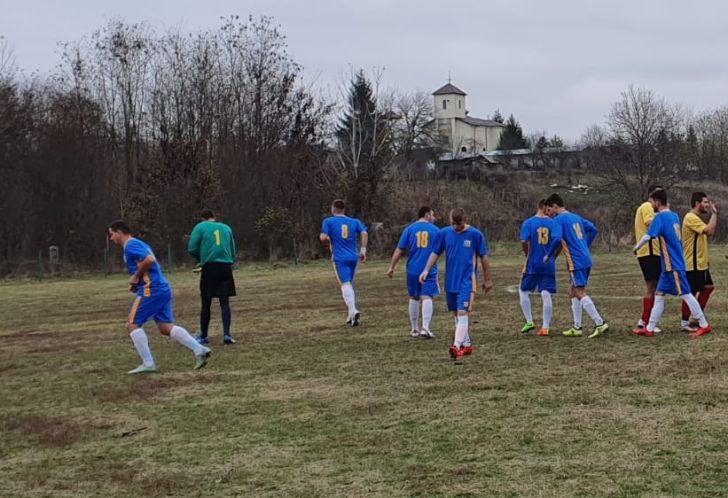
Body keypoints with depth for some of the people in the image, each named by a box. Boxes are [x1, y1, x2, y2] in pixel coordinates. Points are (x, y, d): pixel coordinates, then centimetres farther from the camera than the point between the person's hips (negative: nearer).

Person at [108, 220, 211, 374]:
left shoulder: (130, 245, -8)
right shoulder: (138, 244, 24)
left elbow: (149, 260, -24)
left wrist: (136, 277, -11)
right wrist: (137, 281, 15)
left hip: (151, 290, -10)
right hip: (163, 289, 10)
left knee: (132, 324, -2)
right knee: (166, 327, 7)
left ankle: (148, 364, -5)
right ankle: (199, 350, -4)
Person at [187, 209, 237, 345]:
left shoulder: (200, 227, 5)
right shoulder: (226, 228, 16)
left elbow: (192, 249, -2)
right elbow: (233, 252, 17)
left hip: (209, 267, -2)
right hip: (226, 267, 2)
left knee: (206, 303, 7)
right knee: (225, 302, 2)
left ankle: (203, 336, 14)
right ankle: (226, 334, -11)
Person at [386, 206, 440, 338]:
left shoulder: (410, 229, 4)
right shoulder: (435, 230, 4)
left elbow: (399, 250, 0)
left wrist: (392, 267, 4)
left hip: (413, 269, 2)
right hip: (430, 270, -2)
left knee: (414, 298, 13)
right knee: (427, 298, -6)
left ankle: (415, 329, 18)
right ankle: (425, 328, -21)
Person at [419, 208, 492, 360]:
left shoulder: (475, 234, -7)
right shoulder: (444, 233, 2)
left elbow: (483, 257, 0)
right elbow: (435, 253, 8)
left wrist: (487, 279, 4)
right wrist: (426, 270, -4)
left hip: (467, 281, -5)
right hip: (450, 282, 5)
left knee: (462, 313, -17)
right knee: (457, 314, 12)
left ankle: (457, 347, -25)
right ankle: (467, 345, 24)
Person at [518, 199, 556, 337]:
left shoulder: (528, 223, -5)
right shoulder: (552, 222, 1)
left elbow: (524, 242, -16)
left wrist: (527, 255, 2)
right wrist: (552, 256, 11)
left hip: (533, 264, -2)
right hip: (549, 264, 2)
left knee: (523, 291, 15)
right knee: (546, 294, 3)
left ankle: (529, 322, 10)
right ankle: (545, 327, 2)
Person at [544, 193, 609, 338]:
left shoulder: (559, 219, -6)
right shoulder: (576, 217, 19)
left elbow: (556, 239, -19)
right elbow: (593, 230, 18)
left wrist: (549, 256, -6)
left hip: (576, 261, -9)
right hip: (586, 259, 9)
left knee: (580, 293, -9)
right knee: (573, 292, 14)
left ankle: (600, 324, -16)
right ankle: (577, 328, 13)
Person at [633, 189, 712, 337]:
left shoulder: (660, 217, -14)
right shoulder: (674, 216, 12)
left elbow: (648, 236, -20)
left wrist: (636, 247, -5)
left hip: (673, 265, -9)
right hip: (670, 265, 9)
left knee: (686, 294, -3)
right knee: (659, 294, 8)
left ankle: (704, 325, 3)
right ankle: (650, 329, 9)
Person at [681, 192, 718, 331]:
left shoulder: (696, 218, 16)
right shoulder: (691, 218, -18)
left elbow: (710, 232, 19)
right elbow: (709, 231, -27)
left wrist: (714, 214, 10)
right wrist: (714, 213, -19)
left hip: (700, 263, 11)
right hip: (693, 264, -11)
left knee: (708, 287, 14)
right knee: (691, 293, -5)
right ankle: (684, 323, 2)